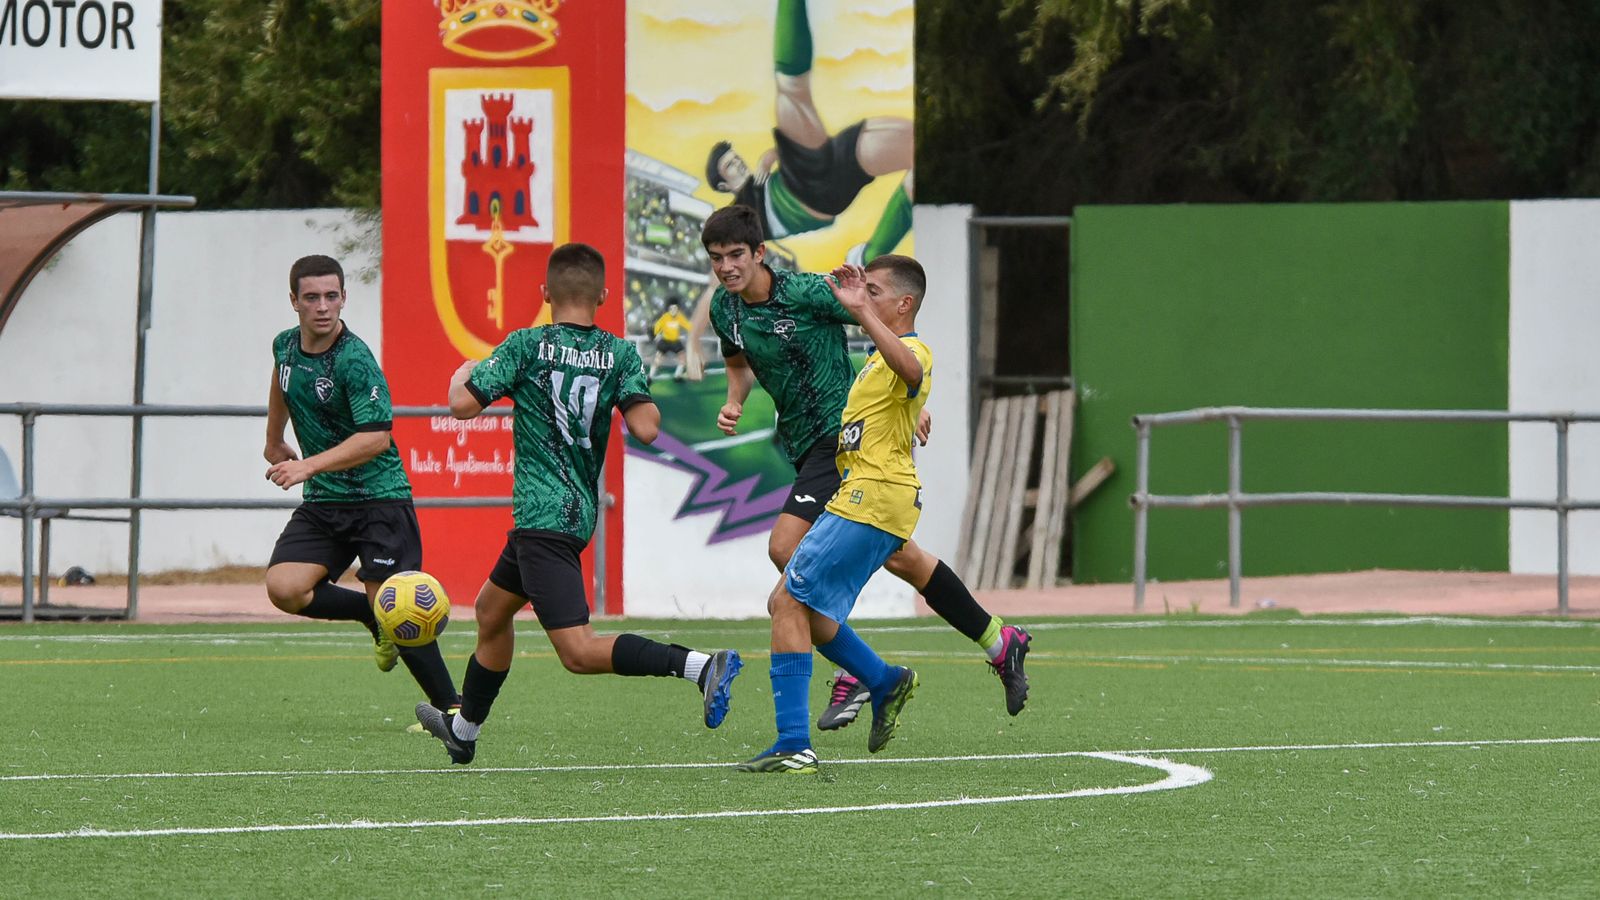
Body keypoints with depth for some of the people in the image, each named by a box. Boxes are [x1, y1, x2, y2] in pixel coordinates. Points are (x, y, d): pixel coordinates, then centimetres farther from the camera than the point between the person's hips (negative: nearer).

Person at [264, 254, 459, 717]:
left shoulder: (354, 360, -19)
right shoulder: (286, 346, 3)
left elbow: (376, 438, -27)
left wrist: (309, 466, -34)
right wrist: (274, 441, 41)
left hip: (379, 500, -6)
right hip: (323, 504, 6)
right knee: (284, 588, -15)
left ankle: (451, 709, 0)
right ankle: (377, 620, 9)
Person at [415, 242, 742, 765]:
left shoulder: (527, 346, -7)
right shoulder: (621, 355, 3)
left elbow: (462, 405, -9)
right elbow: (645, 429, -8)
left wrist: (462, 375, 14)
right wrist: (644, 399, 14)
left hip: (543, 515, -8)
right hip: (581, 511, 8)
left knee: (579, 651, -15)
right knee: (492, 608, 28)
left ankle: (701, 666, -32)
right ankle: (463, 730, 42)